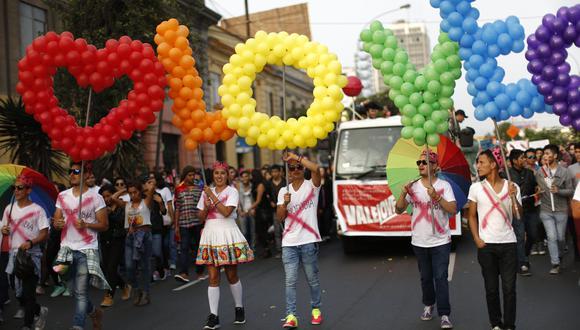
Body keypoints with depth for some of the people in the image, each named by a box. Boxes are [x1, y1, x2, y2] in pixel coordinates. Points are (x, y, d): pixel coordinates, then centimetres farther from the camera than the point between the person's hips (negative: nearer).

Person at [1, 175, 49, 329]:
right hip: (14, 254, 5)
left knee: (28, 291, -7)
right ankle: (39, 311, 32)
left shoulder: (37, 210, -6)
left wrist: (30, 242, -24)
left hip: (31, 254, -5)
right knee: (18, 290, 9)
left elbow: (45, 234, -8)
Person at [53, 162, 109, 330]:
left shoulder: (95, 198, -5)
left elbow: (104, 225, -4)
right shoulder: (62, 196, 8)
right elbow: (56, 221, 11)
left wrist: (86, 225, -20)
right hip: (67, 247, 4)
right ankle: (94, 311, 35)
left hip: (87, 250, -4)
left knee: (80, 292, -6)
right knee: (79, 290, 10)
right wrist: (58, 223, -12)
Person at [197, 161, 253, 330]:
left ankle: (239, 309, 23)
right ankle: (213, 316, 0)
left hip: (228, 233, -3)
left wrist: (212, 196, -14)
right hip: (211, 235, 3)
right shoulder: (206, 192, 12)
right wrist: (206, 207, -9)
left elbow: (227, 212, -16)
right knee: (213, 277, -1)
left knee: (232, 275, 5)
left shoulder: (232, 191, -1)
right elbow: (201, 217, 11)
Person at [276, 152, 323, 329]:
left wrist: (295, 157, -16)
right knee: (290, 281, -2)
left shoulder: (311, 186, 1)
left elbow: (316, 168, -21)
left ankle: (316, 310, 25)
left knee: (312, 279, 9)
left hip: (308, 241, -2)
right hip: (289, 242, 3)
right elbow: (280, 217, 6)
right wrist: (285, 203, -12)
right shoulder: (284, 191, 11)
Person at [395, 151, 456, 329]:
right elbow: (399, 210, -1)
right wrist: (403, 194, -19)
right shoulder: (413, 187, 2)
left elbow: (453, 210, -15)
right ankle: (428, 305, 35)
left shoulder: (444, 186, -5)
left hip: (440, 242, -3)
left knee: (441, 278, -7)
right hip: (419, 242, 3)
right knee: (425, 277, 16)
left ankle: (444, 315, -2)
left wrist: (437, 197, -28)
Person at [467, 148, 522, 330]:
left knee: (509, 288, 2)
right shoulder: (476, 188, 1)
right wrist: (477, 239, -4)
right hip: (486, 246, 0)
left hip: (508, 243, 0)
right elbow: (472, 216, 5)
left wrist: (513, 196, -19)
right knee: (491, 288, 8)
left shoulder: (512, 187, 0)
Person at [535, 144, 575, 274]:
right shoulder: (539, 172, -1)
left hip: (561, 210, 0)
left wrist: (559, 190, -19)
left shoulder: (564, 172, -5)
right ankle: (555, 264, 2)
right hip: (546, 210, 0)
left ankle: (559, 255, 37)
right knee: (552, 237, -5)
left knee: (560, 237, 10)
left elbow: (571, 191, -4)